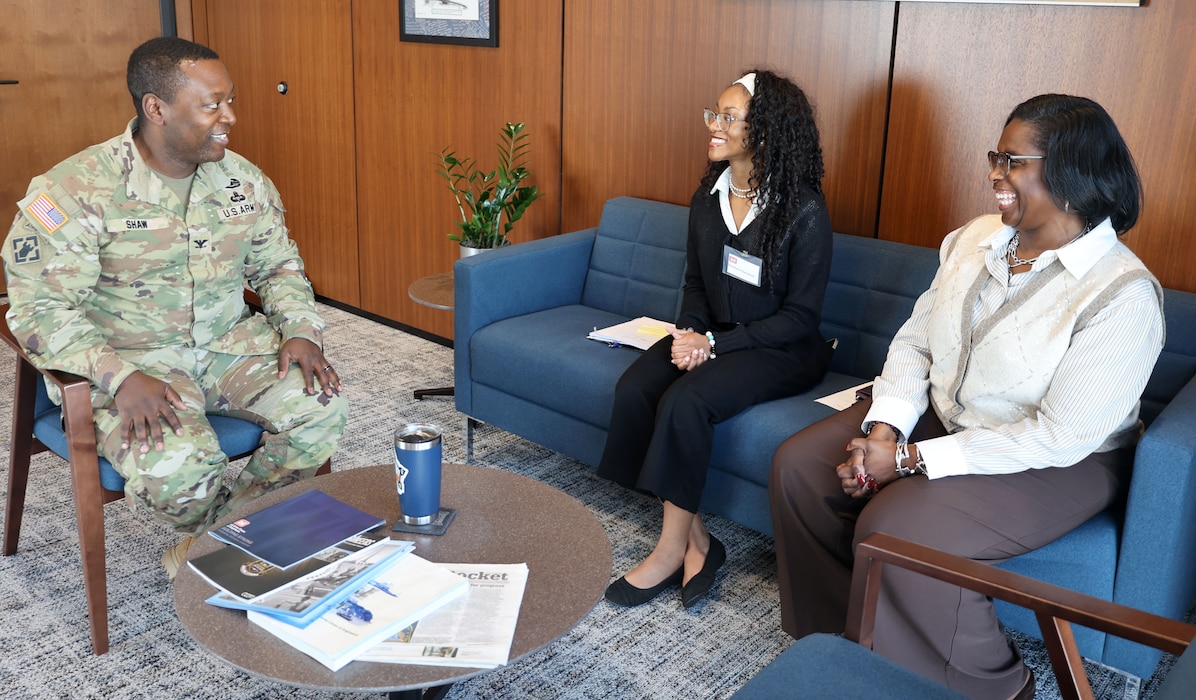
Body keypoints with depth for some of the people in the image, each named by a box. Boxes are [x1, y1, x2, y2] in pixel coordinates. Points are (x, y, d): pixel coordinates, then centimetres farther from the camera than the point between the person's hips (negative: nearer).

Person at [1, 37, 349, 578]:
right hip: (132, 358, -4)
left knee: (322, 411, -19)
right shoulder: (74, 192, -13)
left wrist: (300, 331, -7)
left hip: (231, 343, 5)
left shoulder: (243, 180, 4)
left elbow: (278, 264, 13)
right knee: (178, 470, -32)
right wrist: (120, 377, -29)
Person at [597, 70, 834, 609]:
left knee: (686, 400, -31)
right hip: (712, 336, 6)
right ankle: (695, 540, -11)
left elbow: (801, 317, -14)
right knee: (633, 387, -21)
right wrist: (688, 332, -8)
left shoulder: (804, 211, -15)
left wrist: (714, 342, -19)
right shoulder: (709, 196, 5)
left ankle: (671, 549, -12)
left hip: (780, 351, -6)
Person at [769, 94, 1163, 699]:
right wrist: (884, 428, -16)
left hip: (1053, 465, -7)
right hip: (939, 416, 7)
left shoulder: (1123, 294, -23)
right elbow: (915, 340, 3)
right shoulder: (976, 238, -2)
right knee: (799, 466, -6)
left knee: (895, 530, -28)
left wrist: (911, 459, -23)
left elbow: (1060, 437, -25)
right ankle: (833, 633, 12)